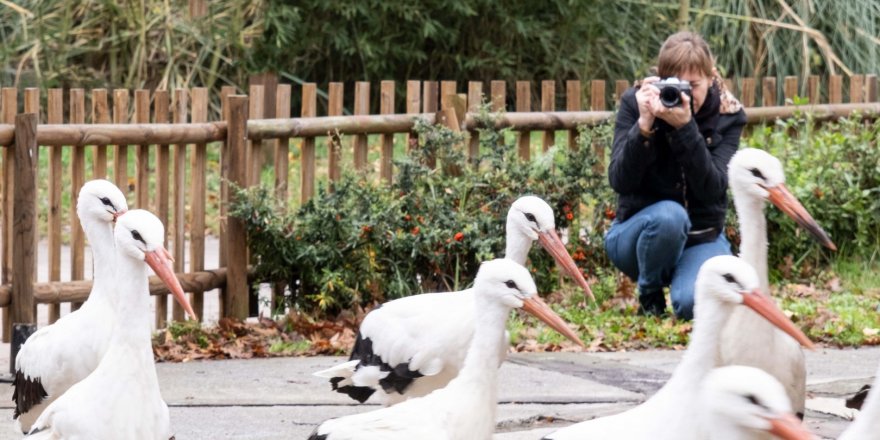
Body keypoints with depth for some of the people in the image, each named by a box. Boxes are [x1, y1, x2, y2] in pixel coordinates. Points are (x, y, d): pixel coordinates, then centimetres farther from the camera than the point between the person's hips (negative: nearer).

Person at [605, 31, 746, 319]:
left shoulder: (726, 114, -7)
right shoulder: (636, 103, -9)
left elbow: (712, 189, -20)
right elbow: (620, 182, -17)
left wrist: (686, 128, -31)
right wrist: (644, 125, -30)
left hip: (702, 238, 0)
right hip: (639, 232, 0)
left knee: (695, 304, -30)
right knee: (669, 215, -36)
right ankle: (649, 296, -7)